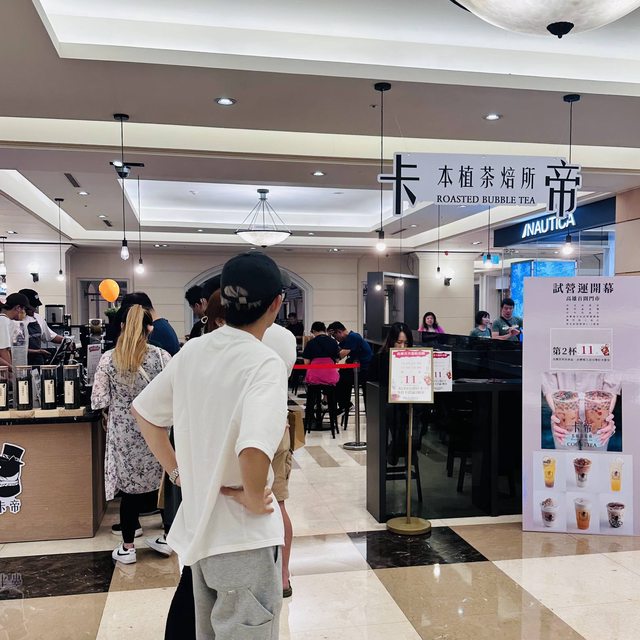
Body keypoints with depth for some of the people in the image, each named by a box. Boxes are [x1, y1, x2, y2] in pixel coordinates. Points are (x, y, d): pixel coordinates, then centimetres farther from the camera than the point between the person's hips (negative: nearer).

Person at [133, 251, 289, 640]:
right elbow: (254, 450, -37)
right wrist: (254, 499, -19)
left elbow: (144, 412, 11)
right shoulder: (266, 363, -22)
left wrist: (177, 471, 11)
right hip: (243, 536, -7)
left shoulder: (193, 351, -1)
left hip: (196, 525, 7)